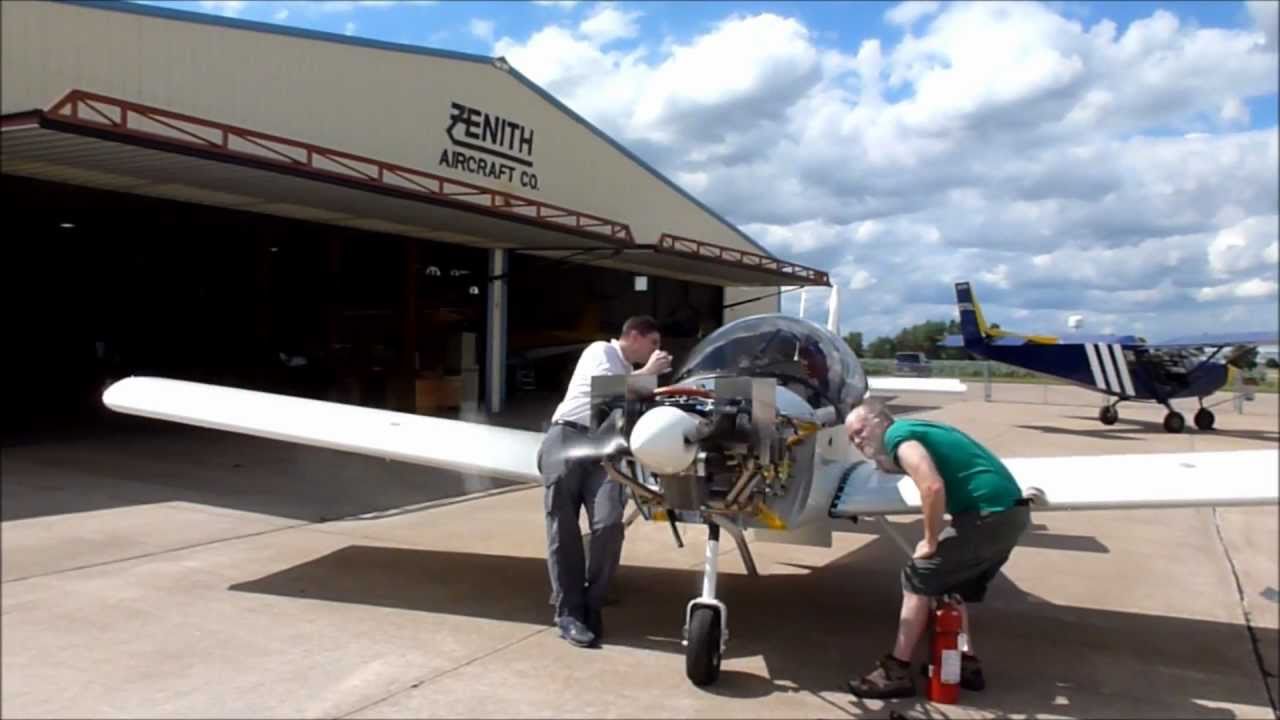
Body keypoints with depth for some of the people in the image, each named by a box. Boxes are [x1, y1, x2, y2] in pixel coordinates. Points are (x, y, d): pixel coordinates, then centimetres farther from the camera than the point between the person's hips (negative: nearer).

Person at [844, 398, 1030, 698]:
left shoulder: (898, 435, -7)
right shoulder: (916, 429, 21)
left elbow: (933, 487, -22)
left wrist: (931, 542, -11)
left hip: (990, 514, -9)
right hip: (1012, 510, 9)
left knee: (918, 577, 0)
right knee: (954, 582, 23)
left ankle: (896, 672, 4)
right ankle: (966, 664, 25)